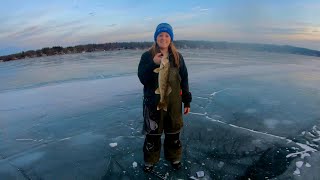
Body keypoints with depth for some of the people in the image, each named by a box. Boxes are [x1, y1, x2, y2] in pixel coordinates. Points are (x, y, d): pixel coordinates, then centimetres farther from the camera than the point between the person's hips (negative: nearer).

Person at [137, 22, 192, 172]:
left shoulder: (177, 57, 2)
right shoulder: (147, 56, -4)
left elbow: (184, 79, 5)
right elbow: (142, 78, -11)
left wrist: (187, 101, 4)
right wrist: (154, 63, -25)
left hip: (174, 102, 2)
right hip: (153, 102, -2)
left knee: (173, 132, 16)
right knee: (153, 133, 11)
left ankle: (174, 157, 39)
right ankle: (150, 160, 33)